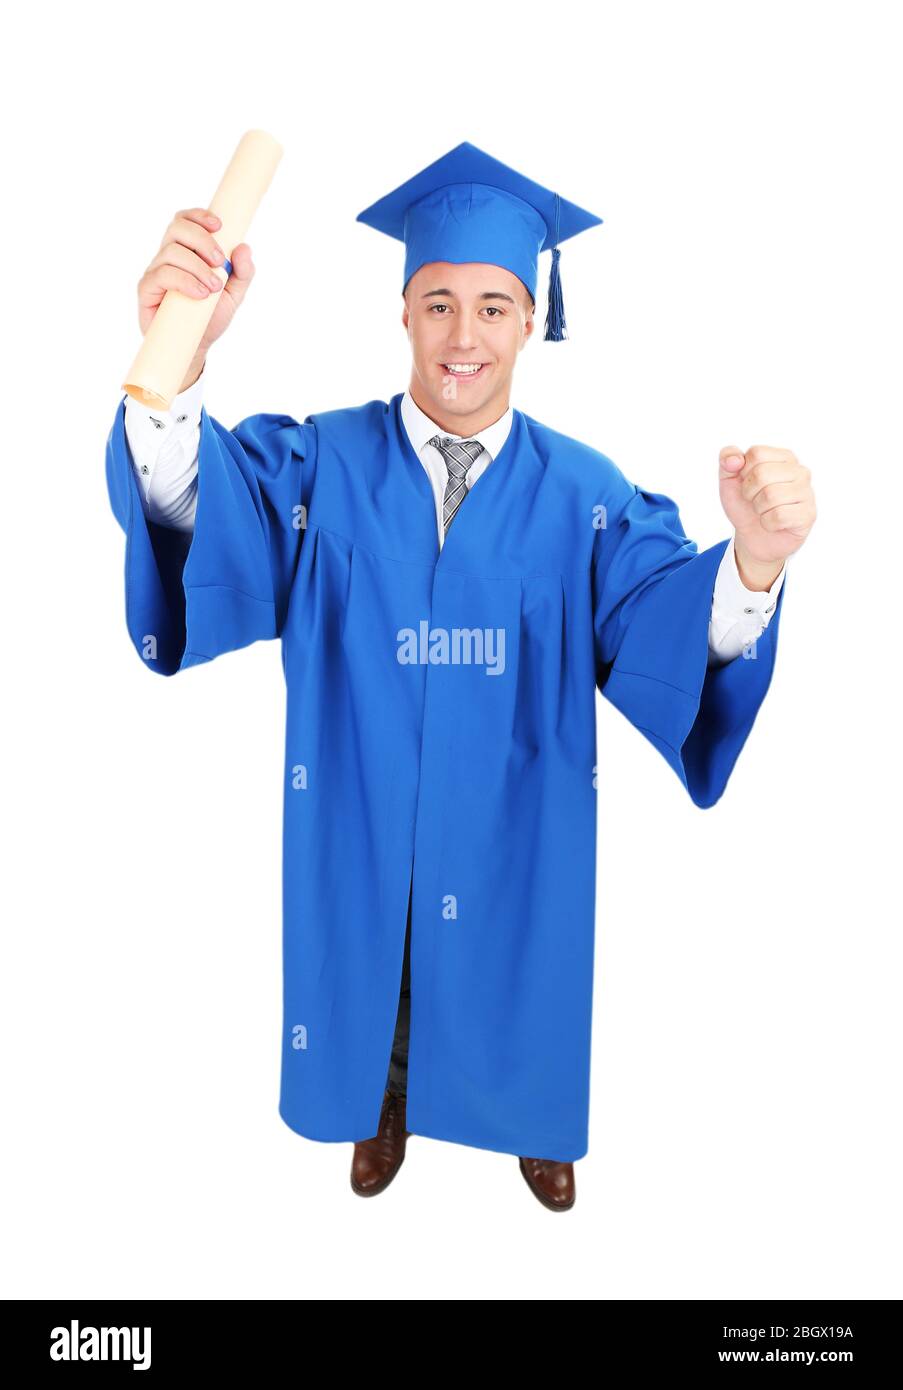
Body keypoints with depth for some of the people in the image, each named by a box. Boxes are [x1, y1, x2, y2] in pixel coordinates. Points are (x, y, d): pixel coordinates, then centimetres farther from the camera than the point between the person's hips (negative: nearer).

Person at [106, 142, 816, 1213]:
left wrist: (752, 562, -48)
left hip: (513, 833, 1)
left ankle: (536, 1123, 56)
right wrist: (175, 365, -51)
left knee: (515, 983, 23)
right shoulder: (324, 464, -12)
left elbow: (660, 619, -25)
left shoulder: (581, 492, -11)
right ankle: (386, 1099, 57)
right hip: (363, 829, 0)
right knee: (376, 971, 24)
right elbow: (207, 520, -30)